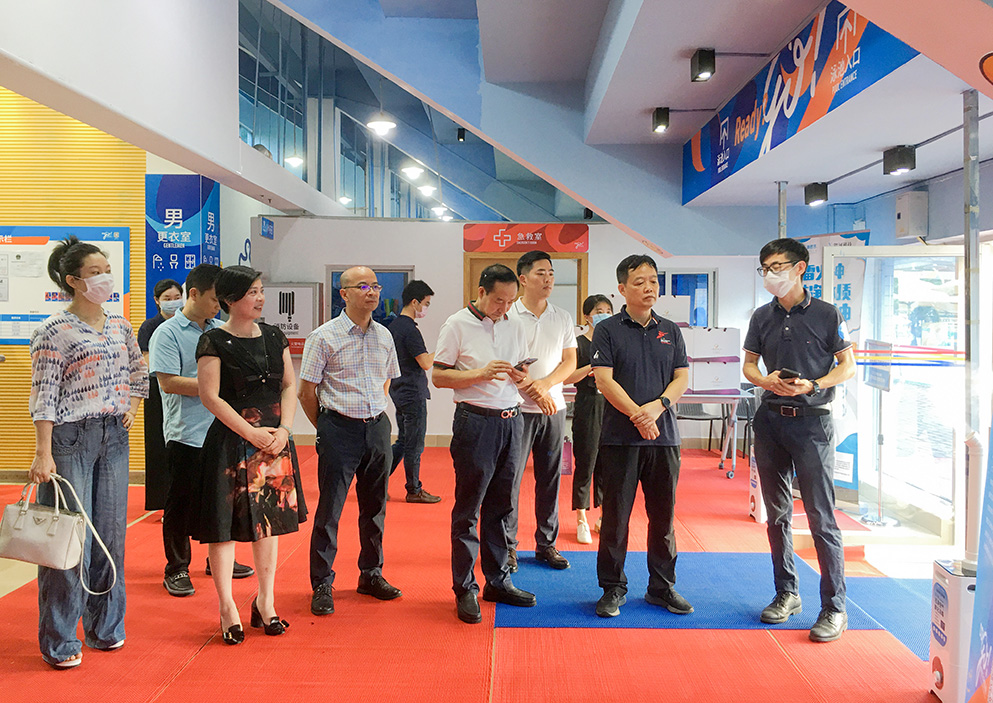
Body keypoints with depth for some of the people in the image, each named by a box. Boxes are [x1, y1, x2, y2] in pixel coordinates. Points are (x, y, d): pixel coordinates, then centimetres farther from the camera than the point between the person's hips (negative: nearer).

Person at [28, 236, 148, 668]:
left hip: (114, 437, 6)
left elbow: (139, 372, 24)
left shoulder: (120, 327, 9)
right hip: (70, 438, -6)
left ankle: (105, 626, 26)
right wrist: (43, 454, -16)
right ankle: (59, 641, 14)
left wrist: (131, 406, 10)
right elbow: (43, 396, -12)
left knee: (111, 533, 11)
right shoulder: (55, 331, -9)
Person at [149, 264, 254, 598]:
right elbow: (169, 382, -17)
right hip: (186, 434, -6)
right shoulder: (168, 333, -7)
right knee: (181, 503, 4)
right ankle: (176, 570, 17)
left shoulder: (220, 330, 11)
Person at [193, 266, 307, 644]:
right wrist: (251, 433, -13)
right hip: (231, 441, -5)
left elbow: (289, 385, 9)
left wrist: (283, 429, -5)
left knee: (269, 521, 10)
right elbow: (210, 396, -11)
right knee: (225, 522, 0)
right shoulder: (214, 341, -6)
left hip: (274, 439, 5)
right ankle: (227, 608, 13)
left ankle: (265, 603, 22)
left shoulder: (274, 336, 10)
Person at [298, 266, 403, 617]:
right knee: (329, 509, -1)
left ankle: (371, 575, 27)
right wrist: (326, 428, 2)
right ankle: (322, 585, 11)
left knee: (375, 506, 13)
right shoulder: (324, 337, -6)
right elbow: (306, 391, -4)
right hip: (340, 429, -5)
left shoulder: (384, 336, 9)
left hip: (378, 427, 5)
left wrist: (375, 417, 15)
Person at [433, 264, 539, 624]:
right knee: (468, 509, 0)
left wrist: (521, 377, -5)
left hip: (511, 420, 5)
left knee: (501, 506, 11)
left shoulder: (514, 327, 13)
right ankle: (465, 589, 9)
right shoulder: (457, 325, -3)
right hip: (475, 422, -5)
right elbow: (438, 377, -5)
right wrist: (481, 373, -17)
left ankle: (498, 581, 22)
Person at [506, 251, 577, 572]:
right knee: (510, 478, -1)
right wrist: (533, 390, -14)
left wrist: (545, 384, -9)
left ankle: (546, 543, 21)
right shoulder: (508, 316, -4)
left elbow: (570, 361, 8)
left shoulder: (563, 318, 10)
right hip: (518, 409, -4)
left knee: (550, 478, 9)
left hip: (554, 408, 4)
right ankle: (507, 545, 11)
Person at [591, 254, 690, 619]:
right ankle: (612, 588, 16)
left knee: (663, 515, 10)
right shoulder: (607, 330, 0)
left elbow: (682, 377, 6)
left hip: (664, 437, 4)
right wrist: (637, 415, -17)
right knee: (615, 516, 3)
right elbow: (605, 380, -8)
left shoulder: (670, 331, 11)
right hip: (620, 437, -3)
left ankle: (662, 587, 24)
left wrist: (658, 405, -13)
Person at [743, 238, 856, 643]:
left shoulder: (826, 315, -3)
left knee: (821, 518, -5)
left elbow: (848, 366, -2)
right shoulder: (763, 317, 9)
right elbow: (749, 365, 14)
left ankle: (834, 608, 4)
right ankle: (786, 593, 24)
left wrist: (812, 385, -18)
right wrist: (767, 380, -7)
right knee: (777, 515, 11)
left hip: (812, 422, -4)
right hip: (770, 422, 5)